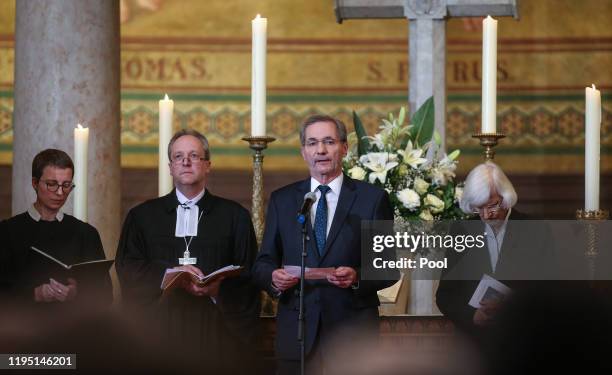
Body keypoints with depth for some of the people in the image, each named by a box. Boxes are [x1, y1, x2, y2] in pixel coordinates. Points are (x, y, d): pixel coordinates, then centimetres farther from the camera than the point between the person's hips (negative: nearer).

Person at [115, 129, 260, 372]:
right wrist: (168, 274, -14)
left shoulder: (234, 216, 10)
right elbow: (126, 268, 1)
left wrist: (219, 288, -16)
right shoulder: (142, 215, 13)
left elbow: (248, 277, 4)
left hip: (213, 333, -1)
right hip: (159, 332, 1)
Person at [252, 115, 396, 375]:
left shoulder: (373, 199, 3)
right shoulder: (281, 200, 10)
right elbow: (263, 263, 9)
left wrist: (357, 278, -18)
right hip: (296, 333, 2)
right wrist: (273, 277, -13)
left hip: (352, 333, -2)